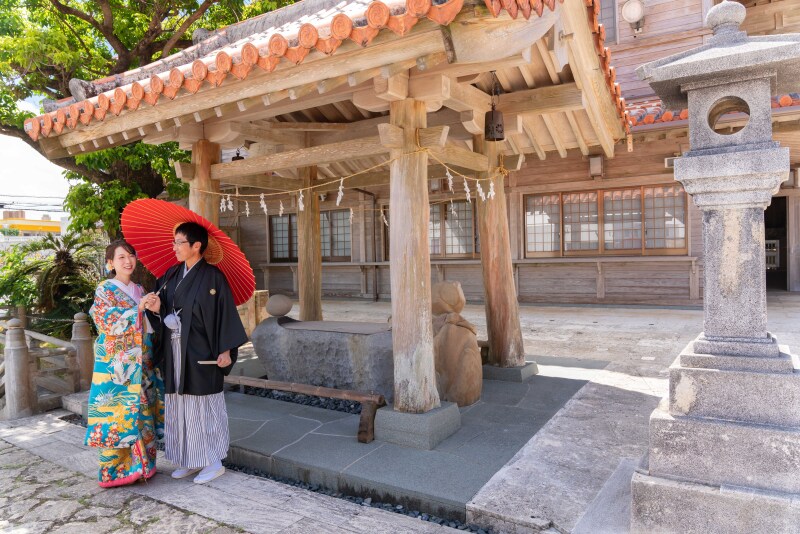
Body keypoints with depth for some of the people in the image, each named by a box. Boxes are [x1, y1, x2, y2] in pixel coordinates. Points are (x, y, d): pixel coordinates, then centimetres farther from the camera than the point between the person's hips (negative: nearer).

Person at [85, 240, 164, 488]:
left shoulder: (139, 290, 13)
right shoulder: (105, 290, -2)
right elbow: (109, 324, -15)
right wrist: (138, 308, -21)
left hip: (141, 364, 5)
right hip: (116, 364, -5)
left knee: (142, 411, 8)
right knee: (117, 414, -3)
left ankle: (140, 463, 18)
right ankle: (115, 469, 7)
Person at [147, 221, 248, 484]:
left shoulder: (213, 277, -10)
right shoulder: (171, 275, 9)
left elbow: (226, 313, -11)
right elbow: (160, 307, 12)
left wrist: (226, 350, -15)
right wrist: (155, 308, -12)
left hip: (200, 352, -6)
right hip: (176, 351, 7)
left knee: (203, 404, 2)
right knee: (179, 404, 12)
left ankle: (213, 462, 16)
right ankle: (190, 460, 26)